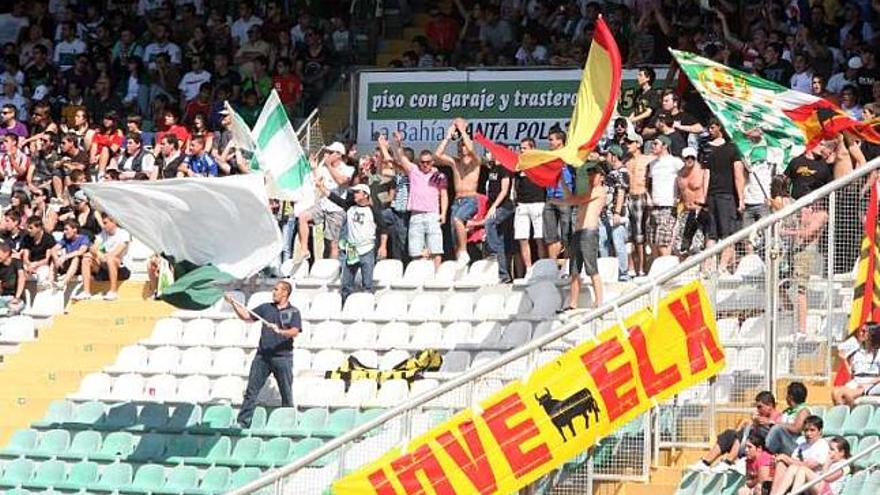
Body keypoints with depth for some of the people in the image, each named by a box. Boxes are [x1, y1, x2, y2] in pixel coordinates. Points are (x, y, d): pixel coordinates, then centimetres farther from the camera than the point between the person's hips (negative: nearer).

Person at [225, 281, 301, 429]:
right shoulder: (266, 308, 13)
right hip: (263, 355, 3)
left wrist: (279, 331, -29)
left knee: (286, 393, 1)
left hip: (283, 357, -3)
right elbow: (246, 316, 14)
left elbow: (294, 332, -13)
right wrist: (233, 304, 4)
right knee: (251, 390, -1)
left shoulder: (293, 312, 1)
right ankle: (242, 422, 0)